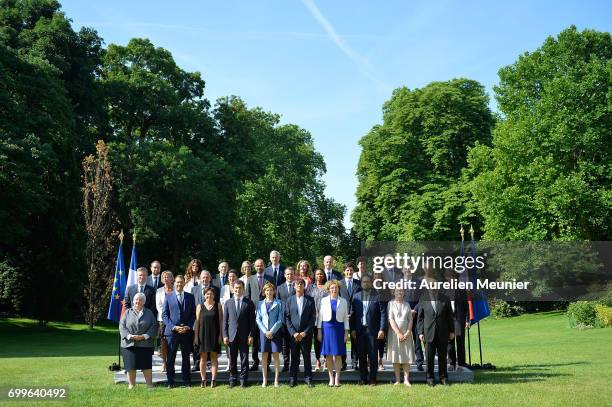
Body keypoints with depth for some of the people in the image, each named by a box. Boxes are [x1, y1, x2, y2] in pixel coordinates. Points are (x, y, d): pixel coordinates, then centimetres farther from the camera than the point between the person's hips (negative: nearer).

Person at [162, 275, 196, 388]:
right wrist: (173, 327, -11)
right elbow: (164, 315, 1)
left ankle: (187, 381, 16)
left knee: (186, 357, 8)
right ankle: (170, 382, 9)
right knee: (170, 358, 1)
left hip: (187, 331, 1)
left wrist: (188, 326, -7)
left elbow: (193, 314, 9)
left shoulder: (190, 297, 8)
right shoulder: (168, 297, 3)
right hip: (172, 332, -1)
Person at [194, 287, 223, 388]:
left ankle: (213, 379, 6)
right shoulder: (200, 306, 5)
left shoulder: (218, 306, 3)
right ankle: (203, 380, 8)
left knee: (214, 357, 3)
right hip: (203, 334, 1)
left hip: (214, 335, -1)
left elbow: (220, 321, 2)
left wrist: (220, 334, -5)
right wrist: (196, 336, 0)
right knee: (203, 358, 3)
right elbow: (197, 321, 5)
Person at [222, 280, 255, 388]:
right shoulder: (228, 303, 7)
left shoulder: (249, 303, 3)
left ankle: (243, 380, 12)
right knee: (232, 359, 6)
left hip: (244, 335, -1)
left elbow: (252, 320, 1)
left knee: (244, 358, 4)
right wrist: (225, 335, -1)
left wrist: (251, 335, -6)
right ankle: (233, 379, 17)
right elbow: (225, 320, 7)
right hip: (232, 335, 1)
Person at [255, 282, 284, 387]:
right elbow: (258, 319, 5)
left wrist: (272, 331, -10)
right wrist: (265, 331, -7)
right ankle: (264, 380, 8)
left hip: (275, 332, -2)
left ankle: (276, 380, 5)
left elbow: (280, 319, -2)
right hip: (263, 332, 2)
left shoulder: (279, 303, 3)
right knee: (264, 356, 2)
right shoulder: (260, 304, 9)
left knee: (275, 355, -1)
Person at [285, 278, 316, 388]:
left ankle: (308, 379, 13)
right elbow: (287, 318, 3)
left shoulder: (310, 300, 2)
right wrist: (293, 332, -7)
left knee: (307, 356, 5)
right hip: (293, 334, 1)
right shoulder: (290, 300, 5)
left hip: (306, 333, -1)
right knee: (294, 357, 4)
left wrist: (305, 332, -9)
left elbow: (313, 317, -1)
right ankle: (293, 379, 13)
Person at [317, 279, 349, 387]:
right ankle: (331, 378, 10)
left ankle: (337, 378, 5)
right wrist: (319, 330, 0)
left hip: (338, 328, 0)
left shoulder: (343, 301, 8)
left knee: (338, 354, -1)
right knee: (328, 355, 2)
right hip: (327, 327, 0)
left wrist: (346, 332, 1)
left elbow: (346, 318, 7)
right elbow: (320, 316, 6)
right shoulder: (324, 300, 6)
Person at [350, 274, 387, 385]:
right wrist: (352, 329, 2)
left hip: (373, 330, -3)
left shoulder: (377, 296, -2)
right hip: (360, 330, 3)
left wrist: (382, 329, -11)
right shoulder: (356, 297, 8)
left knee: (373, 355, 3)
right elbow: (353, 314, 8)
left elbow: (383, 313, -4)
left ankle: (372, 379, 11)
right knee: (361, 355, 7)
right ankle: (363, 378, 16)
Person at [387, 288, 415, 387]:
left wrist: (407, 333, -5)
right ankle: (397, 380, 2)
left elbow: (410, 320, 8)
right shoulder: (391, 304, 2)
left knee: (407, 357, -1)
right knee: (396, 356, -1)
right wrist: (399, 333, -13)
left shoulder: (407, 304, 12)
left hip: (406, 334, 3)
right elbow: (391, 319, -6)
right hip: (395, 333, -2)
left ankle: (406, 380, 1)